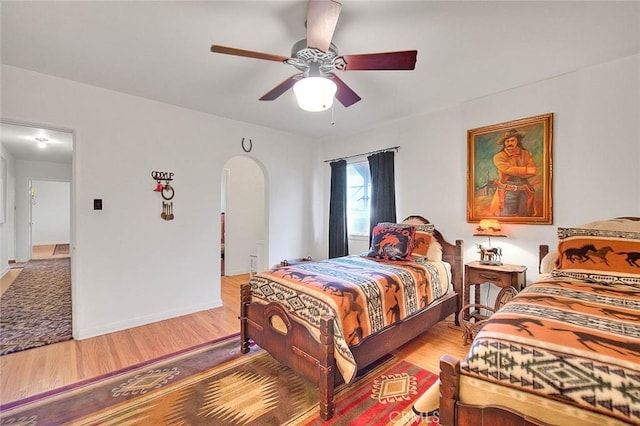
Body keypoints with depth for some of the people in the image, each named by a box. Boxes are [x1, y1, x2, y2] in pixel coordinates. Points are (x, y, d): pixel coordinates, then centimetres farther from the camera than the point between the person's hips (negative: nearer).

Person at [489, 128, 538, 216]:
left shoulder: (526, 154, 8)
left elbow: (534, 171, -2)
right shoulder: (499, 157, -4)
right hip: (508, 193, -4)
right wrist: (528, 170, -10)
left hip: (524, 192, 4)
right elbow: (509, 170, -16)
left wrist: (515, 173, -13)